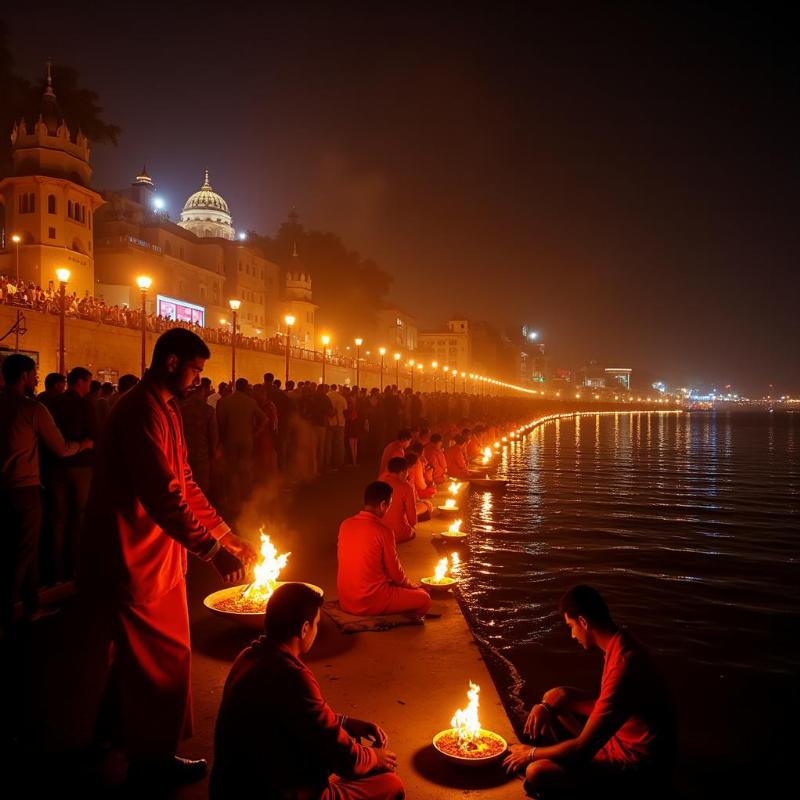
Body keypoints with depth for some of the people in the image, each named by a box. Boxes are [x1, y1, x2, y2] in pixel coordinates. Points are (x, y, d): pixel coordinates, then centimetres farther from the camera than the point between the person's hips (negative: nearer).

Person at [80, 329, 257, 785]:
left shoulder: (166, 410, 11)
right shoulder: (142, 412, -23)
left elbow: (184, 483, 12)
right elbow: (162, 497, -30)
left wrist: (229, 535, 7)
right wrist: (214, 550, -27)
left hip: (155, 552, 10)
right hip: (134, 556, -10)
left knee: (139, 652, 24)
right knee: (162, 657, 4)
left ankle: (117, 730, 45)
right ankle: (153, 755, 24)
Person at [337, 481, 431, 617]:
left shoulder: (345, 525, 0)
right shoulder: (383, 531, -18)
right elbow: (395, 572, -8)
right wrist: (410, 586, 14)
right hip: (371, 602, -7)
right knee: (423, 598, 11)